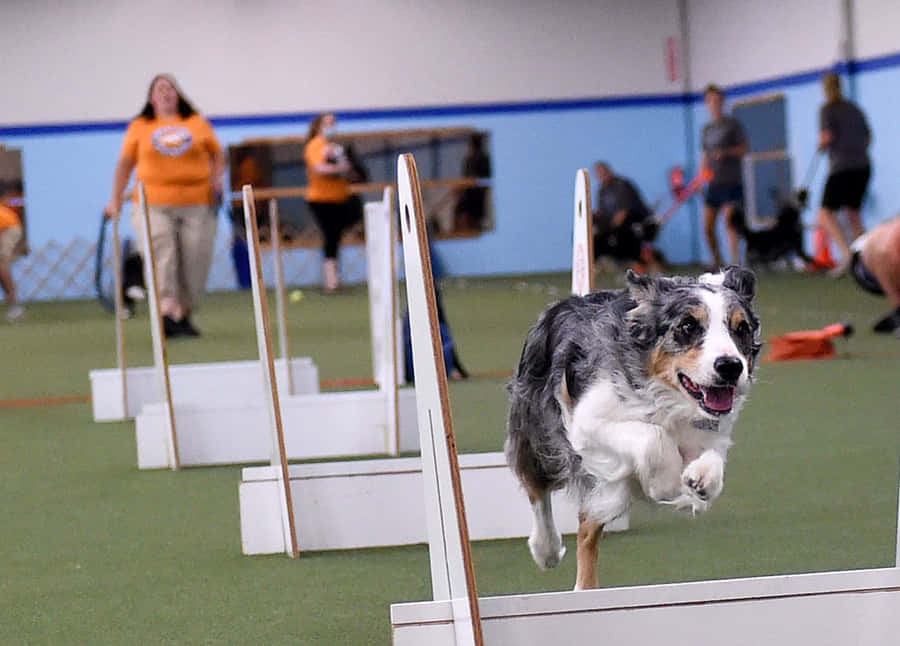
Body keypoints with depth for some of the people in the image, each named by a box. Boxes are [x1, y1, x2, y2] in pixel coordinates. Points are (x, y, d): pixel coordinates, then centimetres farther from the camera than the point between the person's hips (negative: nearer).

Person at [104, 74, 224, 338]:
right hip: (155, 205, -2)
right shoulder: (139, 127, 8)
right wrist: (115, 200, 5)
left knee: (195, 262, -1)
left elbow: (217, 155, 18)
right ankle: (167, 312, -26)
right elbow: (125, 164, 9)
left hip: (197, 204, 2)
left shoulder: (197, 123, 11)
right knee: (160, 257, -16)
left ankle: (184, 315, 12)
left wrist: (217, 181, 2)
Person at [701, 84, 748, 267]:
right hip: (713, 183, 6)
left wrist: (726, 152, -20)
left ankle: (736, 263, -18)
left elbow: (743, 148, -4)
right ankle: (717, 262, 18)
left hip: (732, 181, -6)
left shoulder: (732, 124, 0)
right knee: (708, 226, 3)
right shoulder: (707, 128, 15)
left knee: (729, 222, -16)